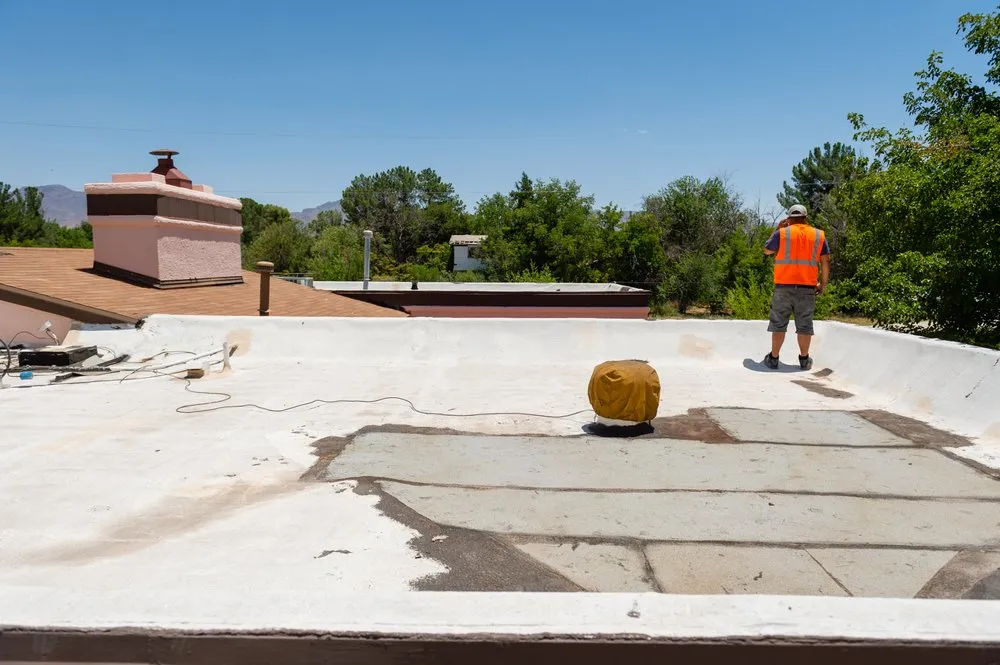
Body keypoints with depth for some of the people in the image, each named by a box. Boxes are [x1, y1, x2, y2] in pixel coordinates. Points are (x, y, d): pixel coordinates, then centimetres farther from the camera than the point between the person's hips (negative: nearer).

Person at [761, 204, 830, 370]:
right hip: (808, 288, 2)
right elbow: (825, 262, 6)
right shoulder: (819, 235, 7)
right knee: (804, 325, 8)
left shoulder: (781, 233, 0)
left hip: (784, 286, -2)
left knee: (779, 323, 5)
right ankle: (804, 359, 15)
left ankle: (773, 358, 8)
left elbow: (767, 250, 16)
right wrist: (823, 284, 14)